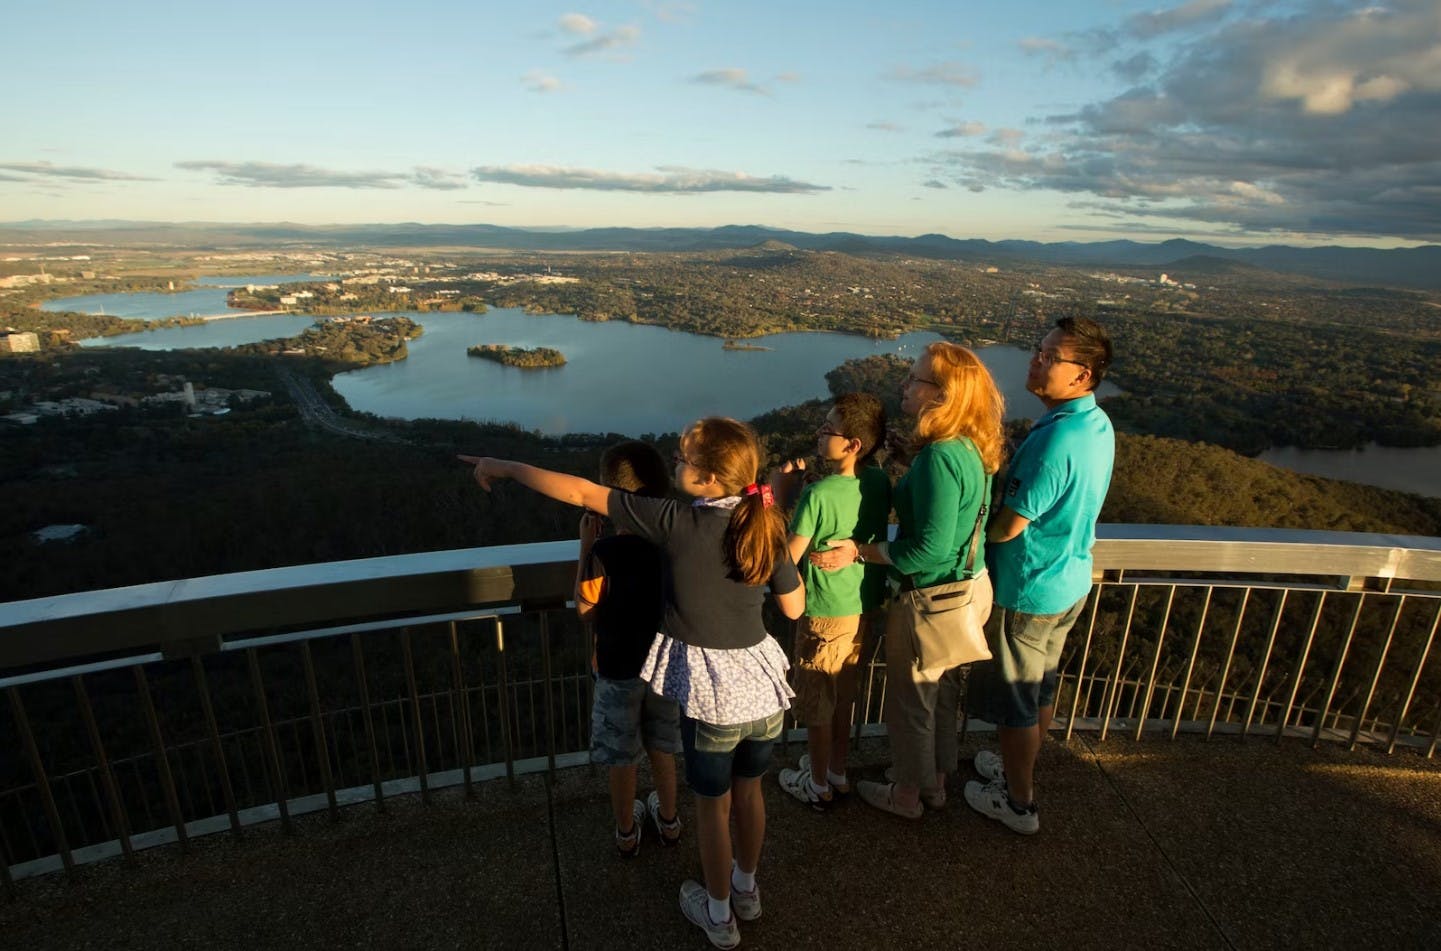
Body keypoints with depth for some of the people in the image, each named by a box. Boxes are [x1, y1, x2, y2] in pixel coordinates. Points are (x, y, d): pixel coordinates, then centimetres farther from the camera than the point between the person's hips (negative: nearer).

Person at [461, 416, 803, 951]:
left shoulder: (676, 522, -21)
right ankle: (746, 889, 51)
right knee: (748, 790, 27)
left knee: (712, 805, 20)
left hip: (712, 692, -5)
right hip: (764, 683, 5)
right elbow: (794, 608, 4)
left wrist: (504, 466, -5)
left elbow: (582, 492, -17)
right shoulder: (767, 529, -8)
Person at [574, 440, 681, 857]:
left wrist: (586, 546, -12)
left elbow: (586, 612, -12)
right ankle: (668, 819, 43)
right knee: (662, 748, 25)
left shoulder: (605, 552, -25)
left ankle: (626, 832, 37)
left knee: (620, 757, 18)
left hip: (618, 670, -3)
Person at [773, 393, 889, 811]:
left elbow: (788, 558, -20)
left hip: (823, 613, -7)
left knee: (817, 705, 13)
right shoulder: (879, 484, -6)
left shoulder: (818, 494, -26)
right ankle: (837, 771, 41)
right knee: (843, 699, 24)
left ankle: (818, 786, 31)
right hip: (861, 608, 7)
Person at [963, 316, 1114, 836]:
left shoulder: (1053, 440, -31)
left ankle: (1018, 803, 30)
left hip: (1028, 591, -9)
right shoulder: (1099, 424, -1)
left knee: (1014, 699, 11)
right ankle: (1020, 768, 46)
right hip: (1071, 581, 9)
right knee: (1042, 686, 25)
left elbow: (1009, 525, -24)